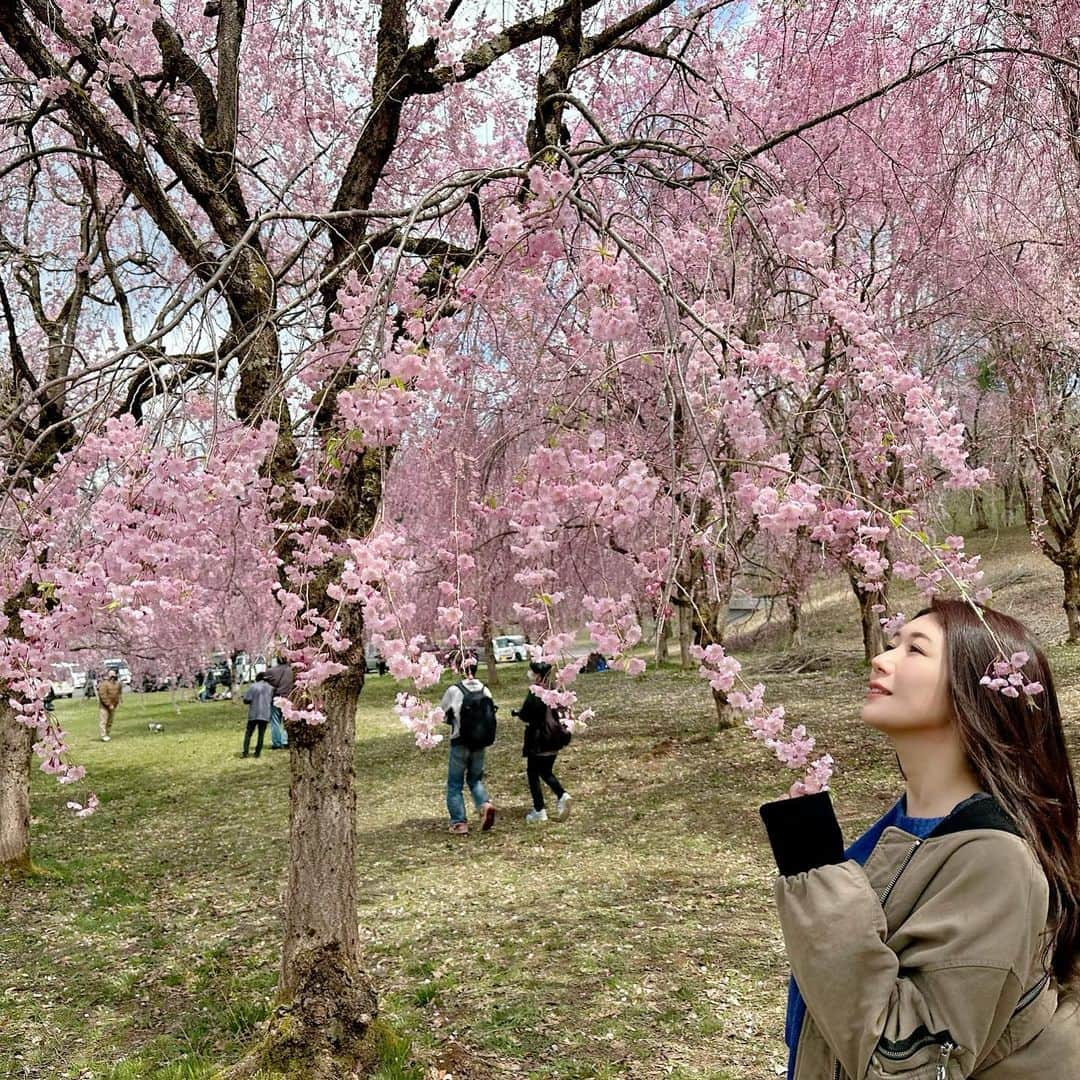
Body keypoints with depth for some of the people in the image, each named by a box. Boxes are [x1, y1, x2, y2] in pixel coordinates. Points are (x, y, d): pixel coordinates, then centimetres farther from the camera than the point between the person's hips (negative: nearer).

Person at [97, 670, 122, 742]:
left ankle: (107, 734, 21)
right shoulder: (104, 683, -20)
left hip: (112, 705, 7)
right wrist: (109, 704, -23)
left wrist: (118, 702, 7)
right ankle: (104, 736, -15)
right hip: (104, 706, -7)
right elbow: (103, 696, -23)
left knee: (110, 721, 12)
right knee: (103, 720, -11)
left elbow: (119, 692, 17)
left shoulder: (117, 682, 4)